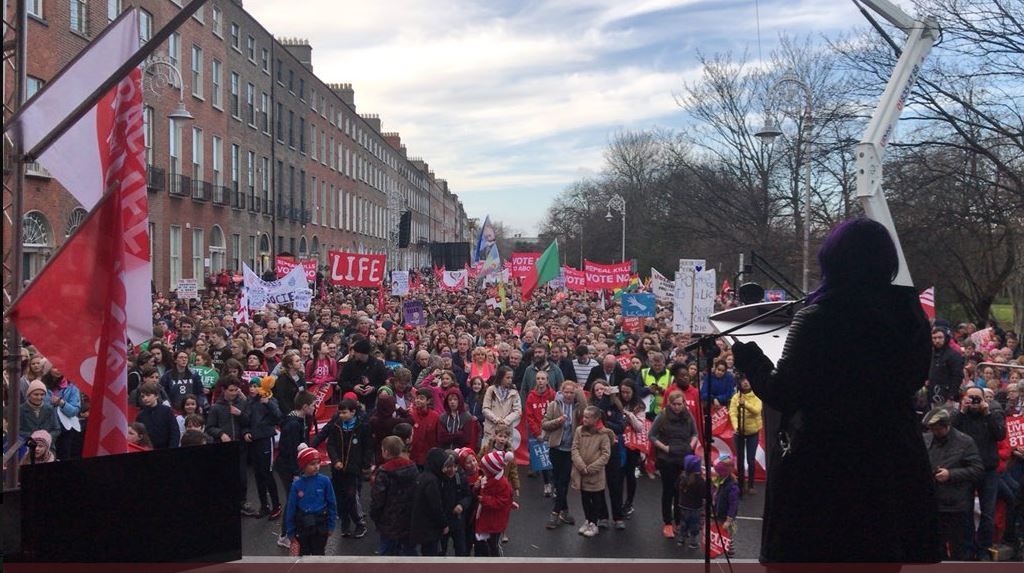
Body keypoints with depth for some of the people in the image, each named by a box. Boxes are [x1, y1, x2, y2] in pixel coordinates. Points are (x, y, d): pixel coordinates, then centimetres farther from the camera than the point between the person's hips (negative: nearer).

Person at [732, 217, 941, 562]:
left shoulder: (818, 318, -17)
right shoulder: (909, 311, 0)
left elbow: (781, 394, -14)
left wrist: (746, 354, 1)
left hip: (824, 470, -5)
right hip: (896, 465, 6)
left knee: (812, 558, 7)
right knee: (886, 554, 17)